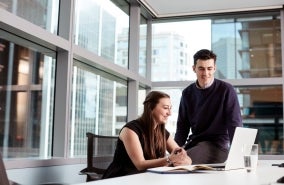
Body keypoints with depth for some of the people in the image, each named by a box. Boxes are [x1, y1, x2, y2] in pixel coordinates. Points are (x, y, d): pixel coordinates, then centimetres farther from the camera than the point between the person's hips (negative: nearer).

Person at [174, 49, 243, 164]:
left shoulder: (226, 90, -6)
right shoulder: (188, 93, 8)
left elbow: (235, 125, -8)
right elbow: (182, 127, 12)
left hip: (218, 145, -5)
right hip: (194, 143, 5)